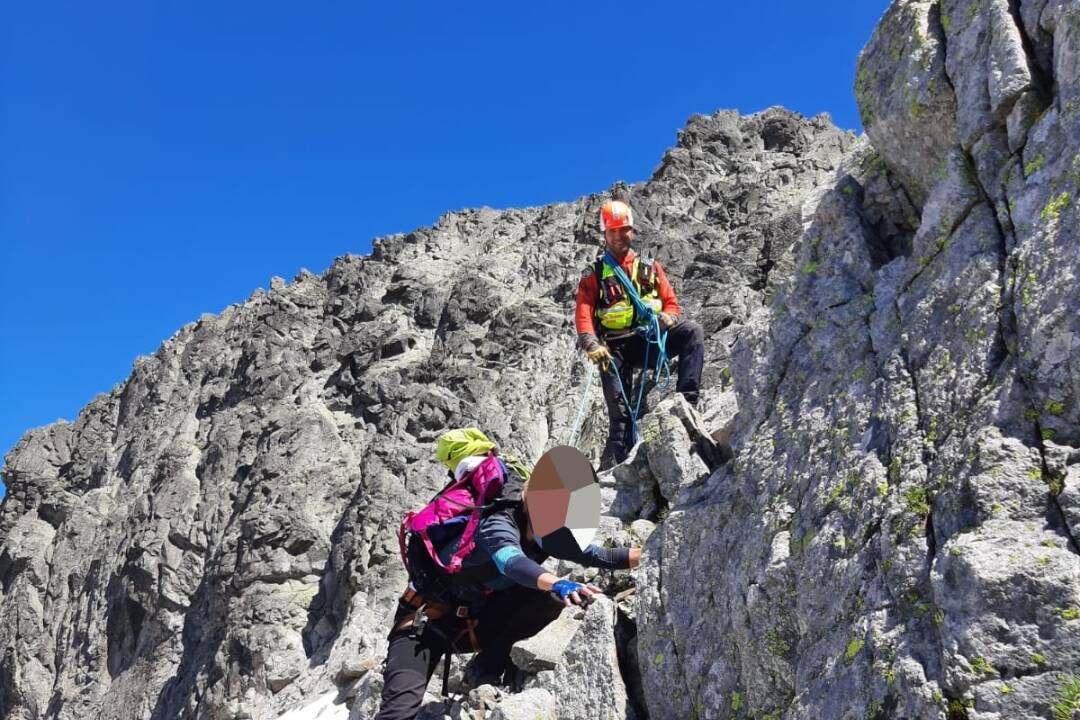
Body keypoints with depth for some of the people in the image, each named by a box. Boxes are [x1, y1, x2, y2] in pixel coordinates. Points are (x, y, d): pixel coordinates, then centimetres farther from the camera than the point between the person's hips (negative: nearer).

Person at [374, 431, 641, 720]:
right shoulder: (498, 524, -28)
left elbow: (592, 554, 0)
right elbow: (511, 561, -50)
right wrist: (558, 583, -67)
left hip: (476, 621, 7)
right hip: (427, 619, -7)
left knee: (552, 596, -16)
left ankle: (487, 666, -8)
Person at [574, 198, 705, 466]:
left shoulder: (650, 267, 18)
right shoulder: (594, 273, 12)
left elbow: (671, 302, 14)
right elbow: (583, 313, 0)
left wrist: (668, 317, -12)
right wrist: (592, 344, -19)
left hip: (649, 339, 2)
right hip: (615, 348, -1)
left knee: (692, 330, -25)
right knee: (620, 413, -10)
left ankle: (686, 399, -31)